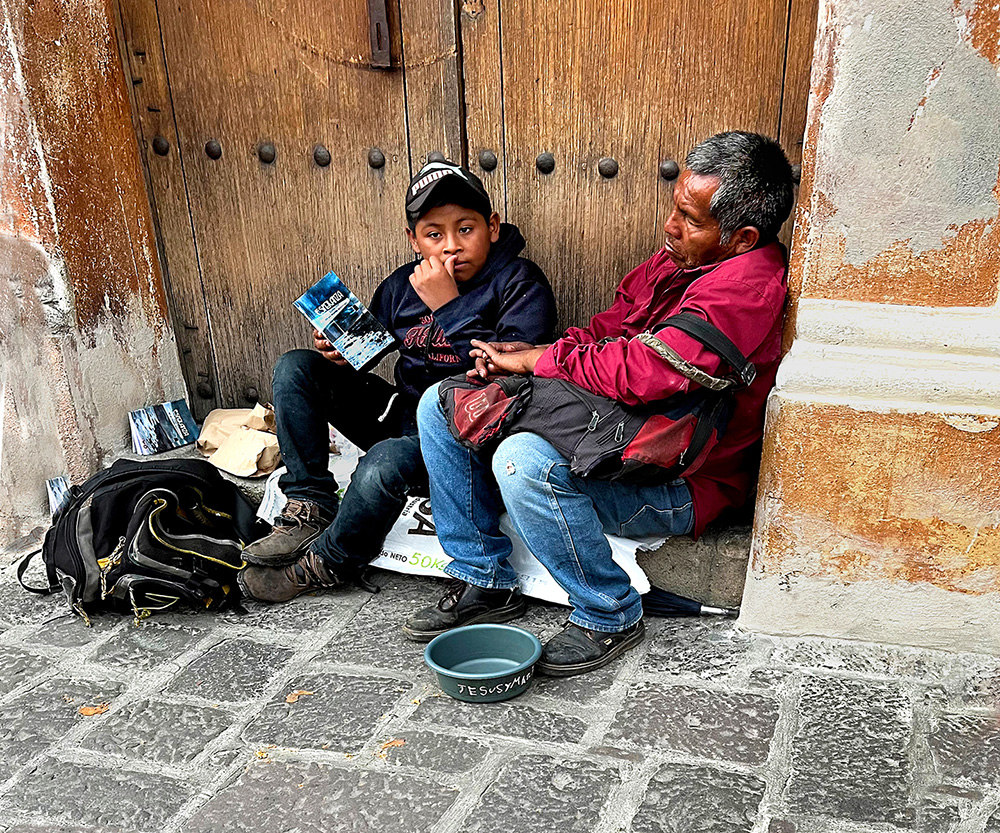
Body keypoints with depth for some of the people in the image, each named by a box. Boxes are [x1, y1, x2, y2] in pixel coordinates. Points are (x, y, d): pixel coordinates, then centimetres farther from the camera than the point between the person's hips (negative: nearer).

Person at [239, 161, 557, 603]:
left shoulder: (523, 284, -11)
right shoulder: (401, 286, 4)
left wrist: (448, 306, -24)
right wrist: (339, 352, -6)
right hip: (401, 417, 7)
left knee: (384, 463, -36)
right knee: (295, 367, -1)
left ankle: (325, 566, -5)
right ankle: (309, 508, -4)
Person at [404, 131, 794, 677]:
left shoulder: (747, 285, -24)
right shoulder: (683, 256, 5)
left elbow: (644, 371, -33)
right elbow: (615, 324, 14)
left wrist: (540, 360, -17)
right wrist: (526, 355, -4)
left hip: (677, 483, -9)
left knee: (524, 462, -36)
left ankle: (609, 616, -10)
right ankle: (484, 581, 10)